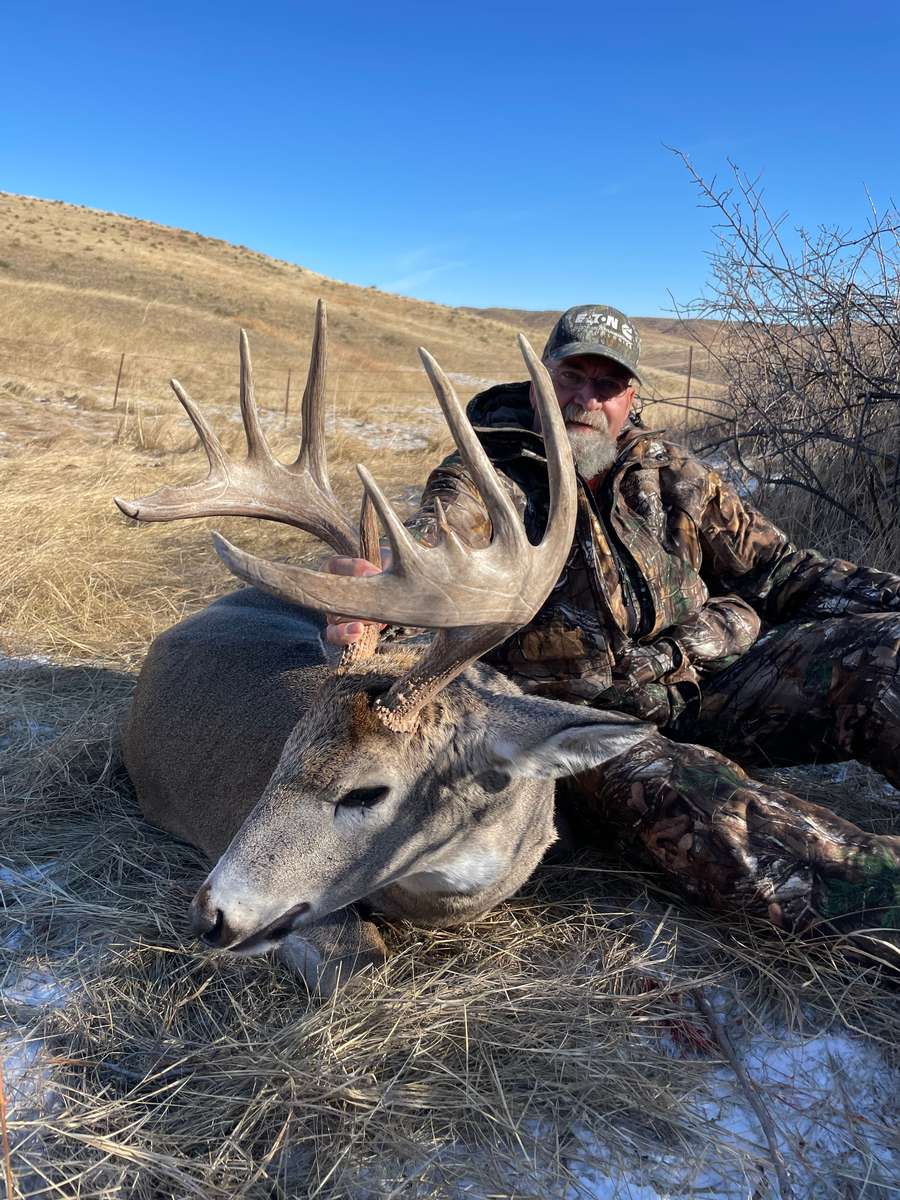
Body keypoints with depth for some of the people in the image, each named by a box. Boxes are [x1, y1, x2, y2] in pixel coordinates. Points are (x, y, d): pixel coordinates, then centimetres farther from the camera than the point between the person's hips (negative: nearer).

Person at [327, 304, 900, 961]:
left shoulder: (673, 475, 12)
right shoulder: (488, 481, 0)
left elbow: (773, 567, 17)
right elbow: (439, 538, -23)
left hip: (716, 682, 4)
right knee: (669, 791, -36)